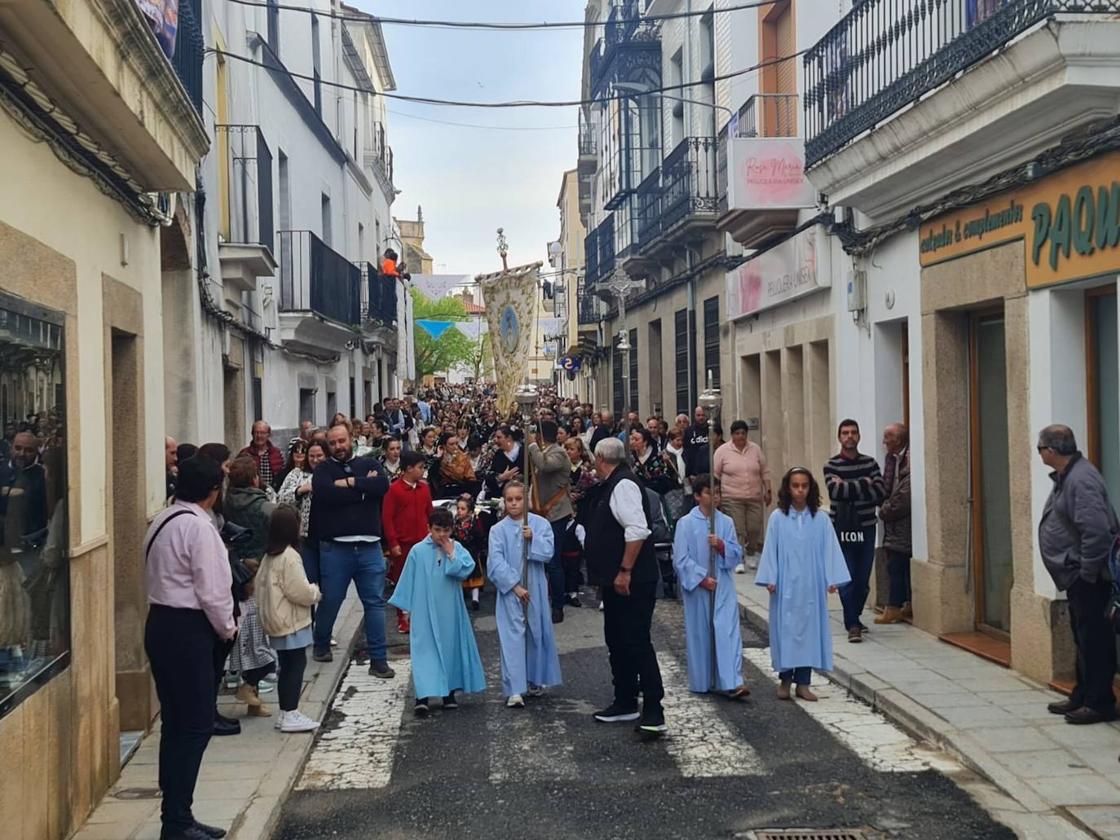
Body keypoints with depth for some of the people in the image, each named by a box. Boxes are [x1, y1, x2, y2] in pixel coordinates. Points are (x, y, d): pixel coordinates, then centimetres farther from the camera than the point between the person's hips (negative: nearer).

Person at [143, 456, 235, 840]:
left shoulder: (162, 521, 12)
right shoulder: (199, 527, -16)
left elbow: (159, 577, 13)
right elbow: (212, 590, -18)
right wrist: (228, 628, 0)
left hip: (161, 622, 9)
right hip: (187, 630, -9)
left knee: (176, 724, 13)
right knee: (195, 725, -3)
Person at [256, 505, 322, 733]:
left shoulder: (268, 556, 10)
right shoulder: (290, 556, -19)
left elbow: (260, 585, 17)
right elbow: (299, 591, -22)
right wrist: (315, 592, -2)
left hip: (277, 621, 9)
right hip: (291, 622, -9)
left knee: (287, 666, 14)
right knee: (297, 664, -4)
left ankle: (285, 713, 20)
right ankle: (291, 715, -4)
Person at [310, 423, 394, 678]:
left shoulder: (368, 465, 10)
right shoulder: (323, 470, 4)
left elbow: (383, 485, -9)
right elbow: (326, 493, -17)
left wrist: (350, 483, -12)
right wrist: (364, 487, -11)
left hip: (369, 546, 2)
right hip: (335, 547, -2)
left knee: (375, 602, 1)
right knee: (330, 600, 8)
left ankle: (378, 659, 6)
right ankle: (321, 645, 32)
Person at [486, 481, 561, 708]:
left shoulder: (540, 524, 1)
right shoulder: (498, 530, -2)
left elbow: (548, 553, -4)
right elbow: (496, 562, -8)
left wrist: (533, 539, -19)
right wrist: (515, 586, -15)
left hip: (535, 589, 2)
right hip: (509, 589, -2)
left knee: (536, 634, 10)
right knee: (512, 637, -7)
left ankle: (535, 680, 27)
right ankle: (514, 690, -11)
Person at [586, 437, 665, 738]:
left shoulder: (623, 485, -16)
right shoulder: (612, 486, 15)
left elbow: (637, 530, -25)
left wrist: (625, 572, -25)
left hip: (632, 582, -11)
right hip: (616, 581, 11)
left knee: (637, 643, -10)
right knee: (617, 642, 17)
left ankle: (653, 713, -8)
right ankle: (625, 703, 28)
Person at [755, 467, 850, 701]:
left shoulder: (820, 519, 1)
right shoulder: (777, 518, -1)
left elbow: (829, 550, 1)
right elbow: (770, 550, 0)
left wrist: (832, 579, -4)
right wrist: (769, 579, -5)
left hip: (811, 586, 1)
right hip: (786, 585, -1)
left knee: (809, 628, 3)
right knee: (786, 629, 3)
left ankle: (803, 682, 11)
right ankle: (785, 679, 14)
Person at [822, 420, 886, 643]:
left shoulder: (870, 463, 6)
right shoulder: (831, 465, -2)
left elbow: (881, 493, -8)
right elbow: (835, 491, -19)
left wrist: (848, 488, -14)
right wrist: (864, 485, -11)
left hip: (866, 528, 3)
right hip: (842, 528, -3)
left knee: (863, 579, 7)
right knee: (847, 578, -7)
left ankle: (853, 618, 25)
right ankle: (852, 624, -3)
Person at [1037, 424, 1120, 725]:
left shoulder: (1081, 479, -21)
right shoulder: (1065, 477, 13)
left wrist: (1087, 572, -21)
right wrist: (1079, 573, 18)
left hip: (1088, 578, -11)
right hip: (1076, 576, 11)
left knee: (1095, 640, -4)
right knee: (1083, 638, 18)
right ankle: (1082, 697, 27)